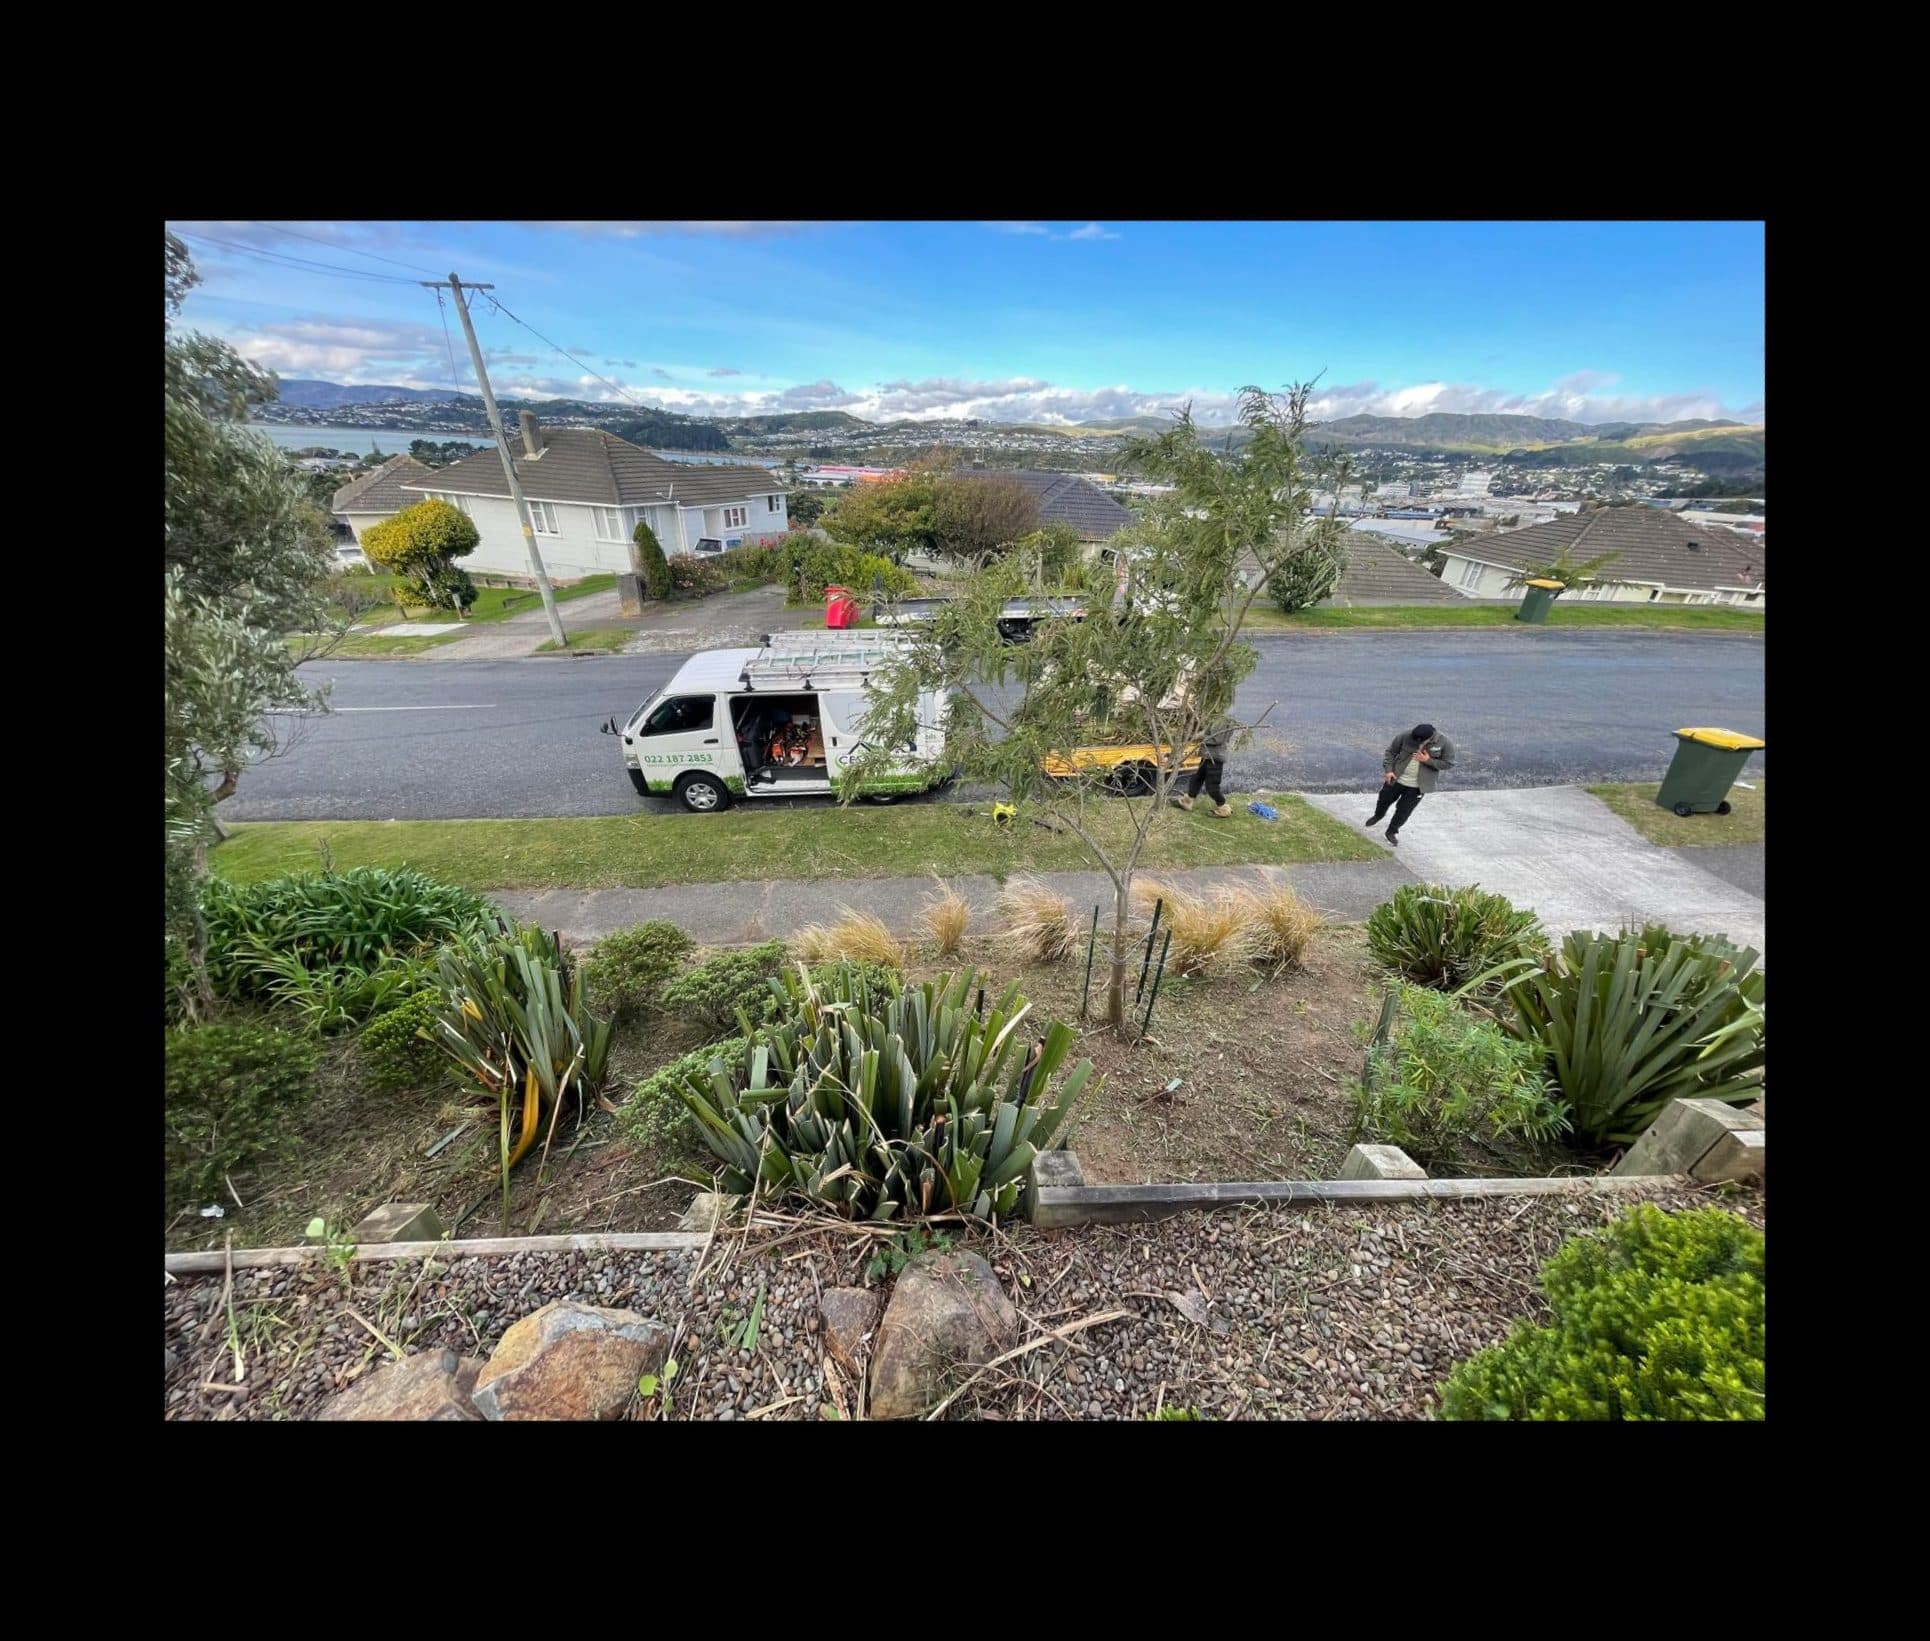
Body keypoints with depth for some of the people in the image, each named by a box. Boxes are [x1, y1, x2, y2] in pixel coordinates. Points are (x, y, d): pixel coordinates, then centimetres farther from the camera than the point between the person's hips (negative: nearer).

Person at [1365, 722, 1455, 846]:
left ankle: (1391, 832, 31)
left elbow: (1448, 764, -9)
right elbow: (1390, 752, -4)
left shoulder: (1445, 743, -18)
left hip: (1418, 786, -1)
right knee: (1384, 800, 22)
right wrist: (1388, 770, -13)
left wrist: (1428, 761, -25)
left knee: (1404, 811, 8)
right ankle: (1377, 816, 54)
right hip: (1396, 779, 2)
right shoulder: (1406, 736, -17)